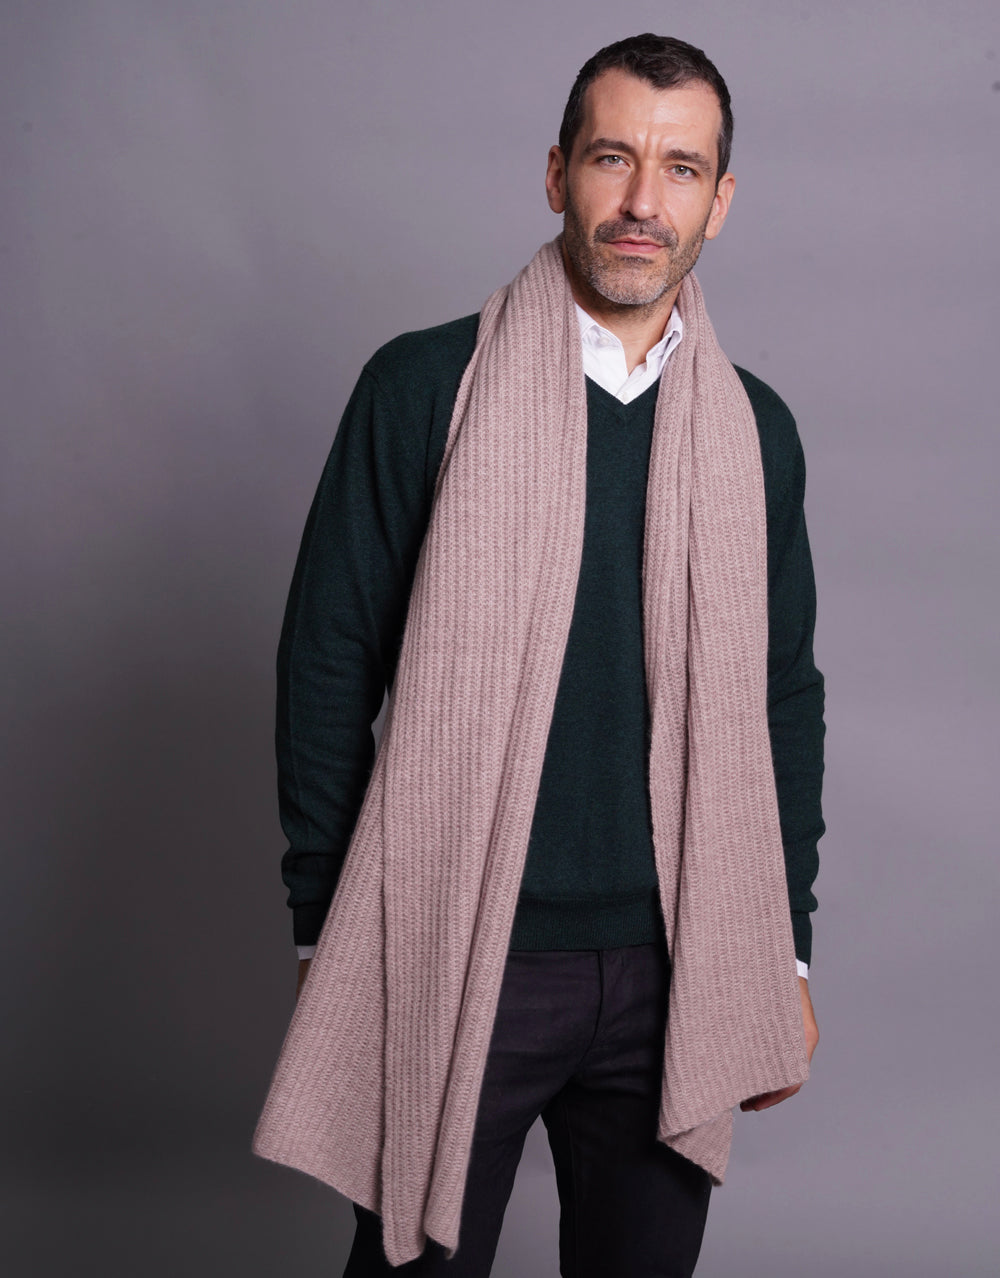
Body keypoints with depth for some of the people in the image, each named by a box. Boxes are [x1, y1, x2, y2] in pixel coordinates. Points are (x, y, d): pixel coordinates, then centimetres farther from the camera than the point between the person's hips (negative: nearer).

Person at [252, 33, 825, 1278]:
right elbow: (327, 664, -2)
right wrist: (326, 935, -4)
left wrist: (785, 953, 9)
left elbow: (784, 698, 12)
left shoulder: (755, 430, 7)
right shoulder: (424, 386, -3)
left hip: (674, 983, 3)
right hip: (453, 965, -3)